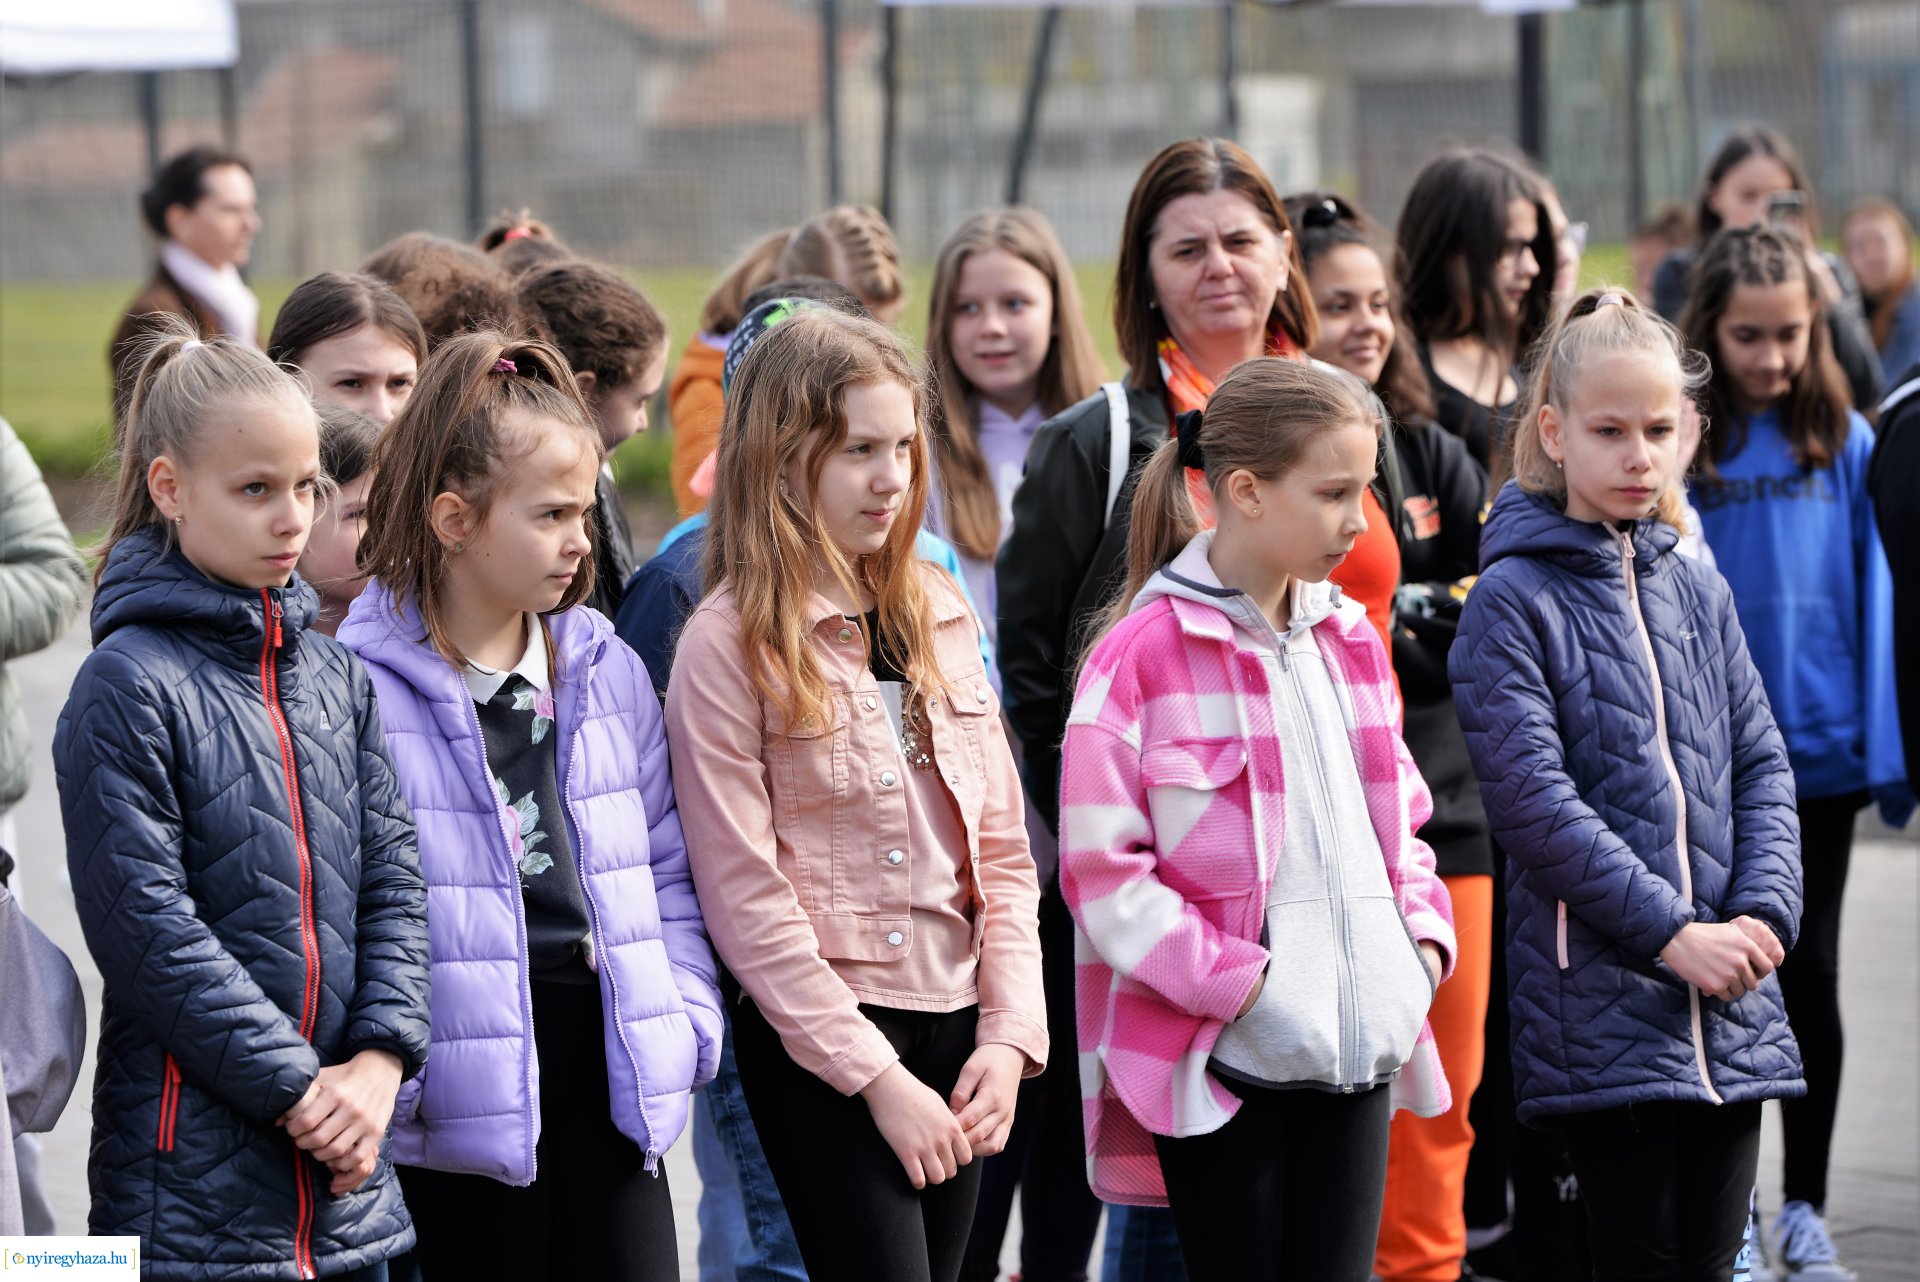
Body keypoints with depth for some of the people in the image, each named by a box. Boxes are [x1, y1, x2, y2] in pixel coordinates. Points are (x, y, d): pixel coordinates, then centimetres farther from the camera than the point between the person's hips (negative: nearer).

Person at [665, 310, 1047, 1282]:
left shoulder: (940, 616, 10)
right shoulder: (728, 645, -8)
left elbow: (1000, 848, 11)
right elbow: (744, 899, -11)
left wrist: (1009, 1035, -1)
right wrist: (879, 1078, -13)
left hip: (955, 1031, 6)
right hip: (816, 1037, -6)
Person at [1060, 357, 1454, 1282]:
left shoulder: (1350, 642, 12)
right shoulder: (1146, 655, -9)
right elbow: (1099, 867, -12)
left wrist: (1423, 936, 4)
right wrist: (1241, 982, -16)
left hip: (1355, 1055, 6)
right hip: (1219, 1060, -6)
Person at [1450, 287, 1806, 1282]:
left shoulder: (1697, 591, 13)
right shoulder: (1513, 602, -4)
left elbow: (1761, 765, 12)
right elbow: (1531, 797, -13)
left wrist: (1764, 913, -5)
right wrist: (1671, 931, -17)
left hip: (1732, 1012, 5)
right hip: (1599, 1004, -5)